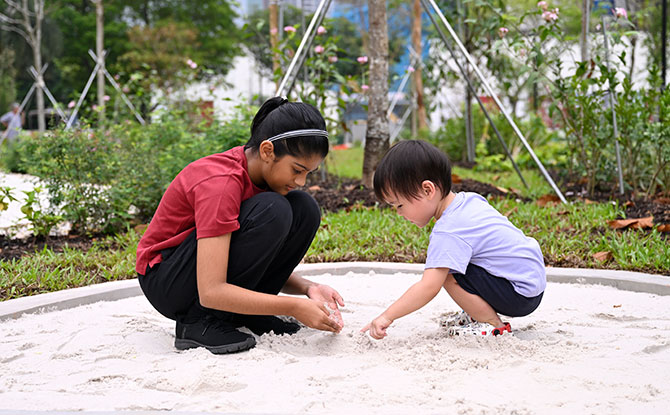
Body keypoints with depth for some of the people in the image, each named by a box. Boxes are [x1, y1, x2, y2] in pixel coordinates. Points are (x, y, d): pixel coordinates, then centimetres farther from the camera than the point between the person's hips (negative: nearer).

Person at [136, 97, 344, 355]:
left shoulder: (266, 171, -4)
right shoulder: (220, 181, -29)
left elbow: (266, 263, 5)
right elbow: (211, 292, -34)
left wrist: (308, 288, -15)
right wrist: (294, 307, -32)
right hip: (166, 282, -8)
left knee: (305, 210, -9)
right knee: (272, 211, -29)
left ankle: (241, 313, -3)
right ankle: (198, 322, -18)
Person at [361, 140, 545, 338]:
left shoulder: (448, 233, -24)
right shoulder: (469, 199, 3)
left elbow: (428, 287, -30)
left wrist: (387, 316, -27)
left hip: (521, 295, -10)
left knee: (447, 272, -20)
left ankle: (495, 325, -6)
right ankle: (476, 314, 15)